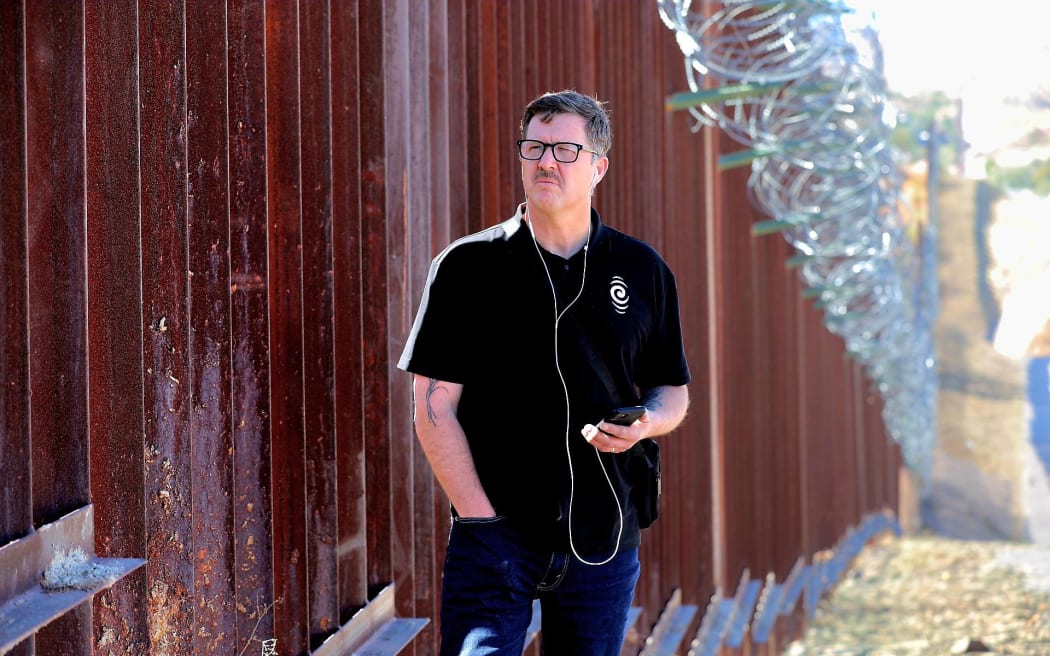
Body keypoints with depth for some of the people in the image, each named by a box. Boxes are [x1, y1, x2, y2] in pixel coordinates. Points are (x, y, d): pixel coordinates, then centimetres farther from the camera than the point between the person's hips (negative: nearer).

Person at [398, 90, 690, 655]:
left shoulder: (642, 271, 8)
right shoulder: (467, 266, 0)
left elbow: (672, 391, 16)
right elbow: (434, 406, -2)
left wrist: (645, 423, -8)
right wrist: (480, 517, -10)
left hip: (604, 540, 3)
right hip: (494, 536, -3)